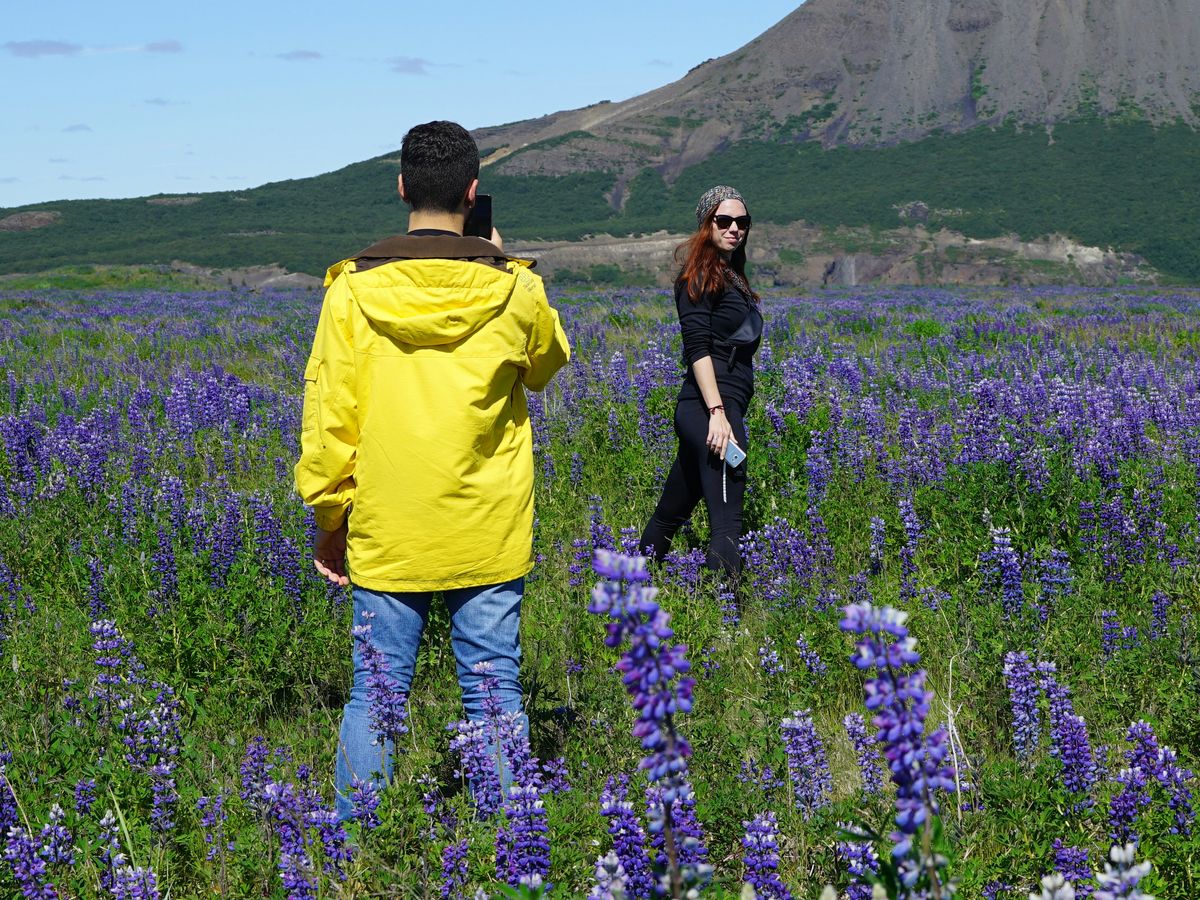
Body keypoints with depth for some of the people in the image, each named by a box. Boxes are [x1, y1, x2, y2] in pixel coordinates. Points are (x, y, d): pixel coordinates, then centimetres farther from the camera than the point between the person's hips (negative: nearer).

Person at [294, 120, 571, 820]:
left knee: (375, 693, 8)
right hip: (490, 535, 0)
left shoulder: (353, 290, -5)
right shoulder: (514, 290, -4)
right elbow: (546, 365, 17)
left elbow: (328, 419, -2)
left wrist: (328, 518, 8)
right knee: (494, 690, 8)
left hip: (386, 534, 0)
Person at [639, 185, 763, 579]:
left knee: (671, 513, 16)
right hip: (710, 408, -9)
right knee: (727, 521, -14)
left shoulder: (730, 275, 22)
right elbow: (697, 346, -16)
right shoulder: (700, 274, -7)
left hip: (722, 407, 9)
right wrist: (718, 412, -24)